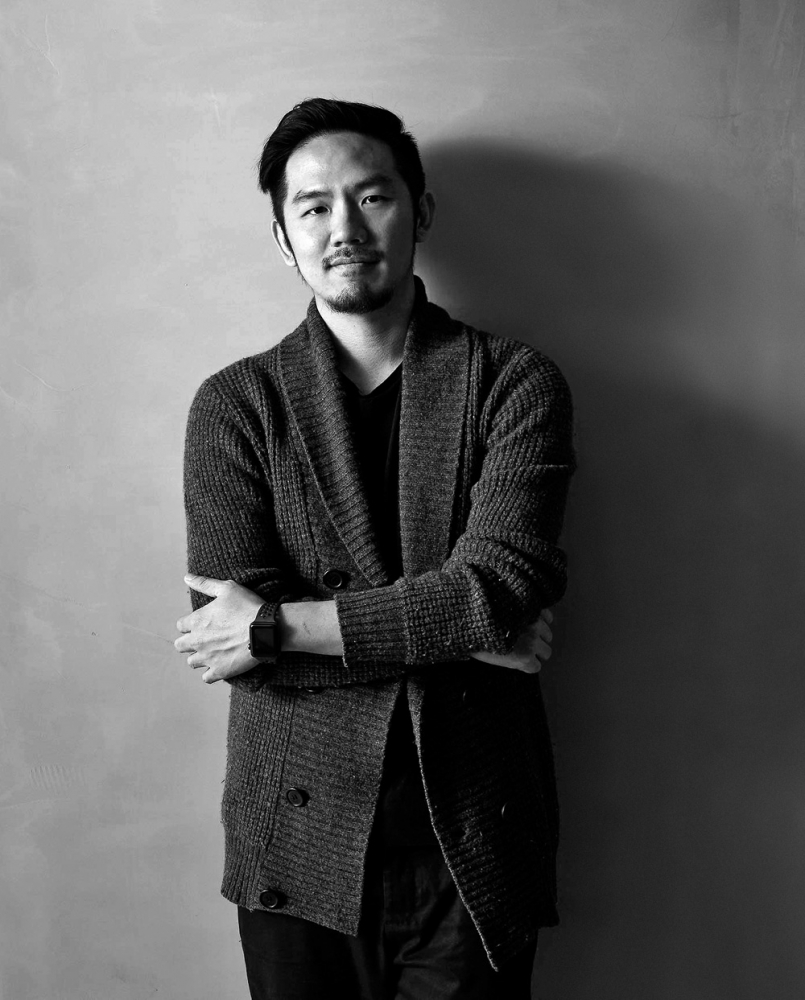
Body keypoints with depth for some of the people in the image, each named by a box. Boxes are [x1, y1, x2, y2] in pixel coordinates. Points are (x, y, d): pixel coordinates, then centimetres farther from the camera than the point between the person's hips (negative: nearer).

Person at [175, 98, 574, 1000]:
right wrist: (459, 630, -14)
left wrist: (278, 626, -15)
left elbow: (498, 585, -16)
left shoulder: (514, 382, -3)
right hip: (299, 846, 1)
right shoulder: (235, 403, -1)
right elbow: (225, 626, -12)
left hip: (473, 843, 0)